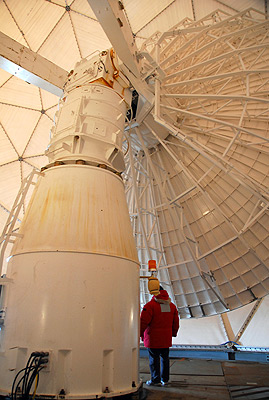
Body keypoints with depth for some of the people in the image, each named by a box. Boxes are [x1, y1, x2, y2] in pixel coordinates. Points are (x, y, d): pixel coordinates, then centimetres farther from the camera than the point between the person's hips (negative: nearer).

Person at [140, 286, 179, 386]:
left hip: (153, 338, -6)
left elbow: (143, 321, -14)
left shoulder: (150, 305, -14)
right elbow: (176, 322, 15)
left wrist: (140, 333, -2)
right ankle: (165, 379, 23)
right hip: (166, 339, 6)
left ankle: (155, 379, 12)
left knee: (154, 359, 5)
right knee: (165, 358, 15)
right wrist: (173, 333, 27)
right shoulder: (172, 306, 7)